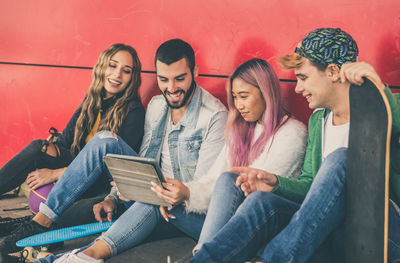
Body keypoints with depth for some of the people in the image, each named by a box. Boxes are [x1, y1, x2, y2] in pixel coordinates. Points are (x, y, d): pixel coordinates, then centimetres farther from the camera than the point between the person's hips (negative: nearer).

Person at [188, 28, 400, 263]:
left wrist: (379, 89, -31)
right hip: (331, 231, 5)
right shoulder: (318, 119, 16)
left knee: (341, 158, -31)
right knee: (262, 201, -22)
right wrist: (277, 183, -1)